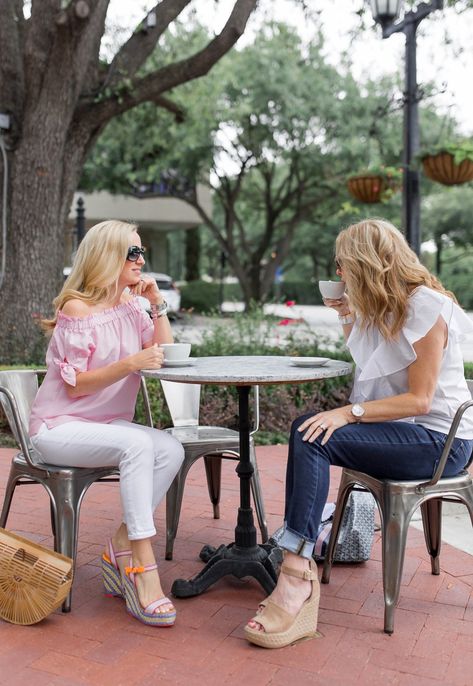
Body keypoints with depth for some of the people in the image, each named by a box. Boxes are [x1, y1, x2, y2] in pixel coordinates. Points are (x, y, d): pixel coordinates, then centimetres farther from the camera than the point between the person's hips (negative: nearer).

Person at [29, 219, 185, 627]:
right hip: (58, 428, -7)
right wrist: (131, 363, -27)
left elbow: (166, 354, 8)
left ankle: (121, 550, -13)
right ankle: (143, 569, -30)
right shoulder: (77, 308, -12)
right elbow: (77, 384, -15)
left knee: (171, 450, -21)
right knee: (138, 444, -34)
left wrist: (158, 303, -1)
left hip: (107, 424, 7)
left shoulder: (130, 306, 9)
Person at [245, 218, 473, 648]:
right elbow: (368, 367, 24)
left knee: (316, 439, -26)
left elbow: (419, 399, -19)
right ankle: (298, 571, -17)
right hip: (402, 430, 9)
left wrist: (348, 413, -26)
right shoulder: (380, 306, 13)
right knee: (307, 430, -14)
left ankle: (297, 574, -29)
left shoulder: (426, 306, -14)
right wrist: (348, 319, 11)